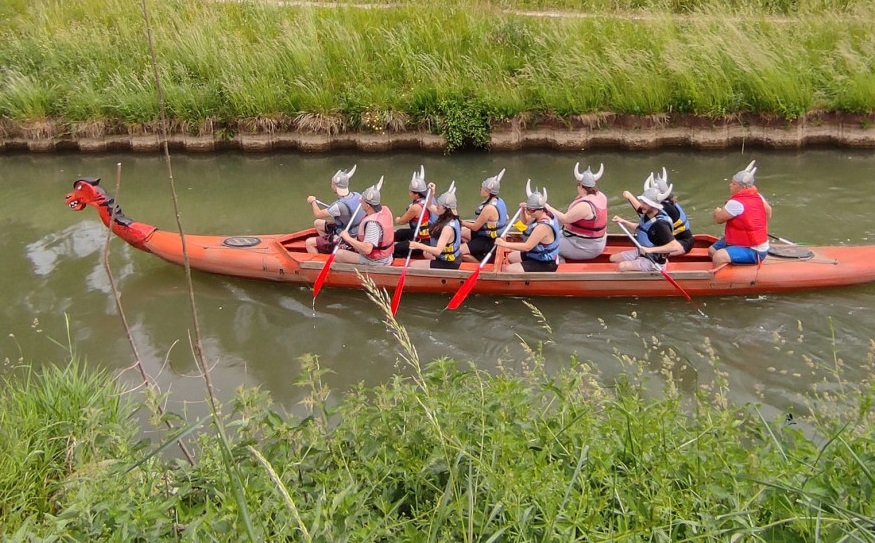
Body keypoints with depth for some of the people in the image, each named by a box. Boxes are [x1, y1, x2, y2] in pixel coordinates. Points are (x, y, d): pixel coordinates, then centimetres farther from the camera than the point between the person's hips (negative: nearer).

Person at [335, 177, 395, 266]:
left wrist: (347, 238, -31)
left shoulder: (372, 223, -34)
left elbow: (367, 249, -40)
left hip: (375, 262, -10)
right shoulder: (385, 210, -6)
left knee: (338, 254, -7)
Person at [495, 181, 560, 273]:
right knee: (511, 257, 26)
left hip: (544, 265, -11)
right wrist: (523, 210, -5)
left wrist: (505, 244, -32)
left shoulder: (543, 227, -31)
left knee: (508, 270, -20)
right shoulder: (546, 214, -1)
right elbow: (526, 221, 17)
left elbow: (527, 247, -34)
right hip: (539, 256, 11)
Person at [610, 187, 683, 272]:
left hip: (654, 262, -9)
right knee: (613, 258, 10)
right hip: (641, 253, 9)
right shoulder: (646, 215, -4)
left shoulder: (660, 224, -29)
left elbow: (675, 246, -34)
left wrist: (650, 250, -35)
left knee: (622, 266, -23)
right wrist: (623, 222, 1)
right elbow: (638, 229, 17)